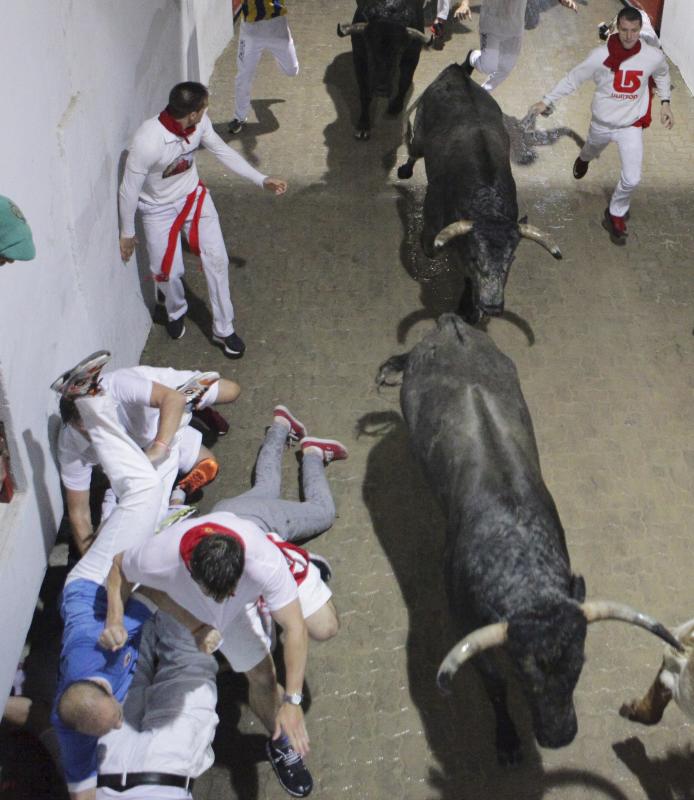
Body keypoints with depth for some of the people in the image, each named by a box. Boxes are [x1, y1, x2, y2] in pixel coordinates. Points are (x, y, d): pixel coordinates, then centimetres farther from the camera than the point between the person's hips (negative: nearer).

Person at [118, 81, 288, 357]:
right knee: (168, 271, 5)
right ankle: (176, 312, 41)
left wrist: (262, 180, -1)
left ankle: (223, 329, 17)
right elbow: (129, 190, -24)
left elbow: (222, 151, 0)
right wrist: (127, 233, -12)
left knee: (217, 259, 0)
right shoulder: (148, 141, -37)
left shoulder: (200, 123, -20)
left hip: (194, 197, 4)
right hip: (158, 209, -4)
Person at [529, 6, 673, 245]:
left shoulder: (654, 56, -18)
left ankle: (615, 216, 19)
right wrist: (547, 101, -11)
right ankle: (583, 160, 71)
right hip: (602, 123, 0)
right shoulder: (601, 55, -23)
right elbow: (573, 78, -12)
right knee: (591, 151, 31)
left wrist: (665, 103, 4)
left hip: (631, 125, 0)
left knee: (631, 179, -9)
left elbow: (662, 74, 7)